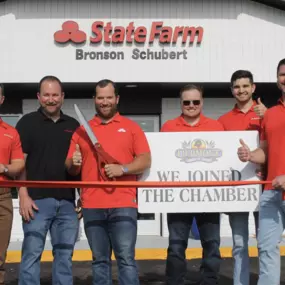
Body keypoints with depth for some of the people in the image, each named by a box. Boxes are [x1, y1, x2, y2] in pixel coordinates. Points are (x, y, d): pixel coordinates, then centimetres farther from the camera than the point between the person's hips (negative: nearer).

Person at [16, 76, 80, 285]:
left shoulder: (73, 125, 14)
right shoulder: (28, 122, 2)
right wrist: (23, 196, -12)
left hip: (67, 201, 4)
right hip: (37, 199, -4)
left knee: (65, 255, 10)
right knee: (32, 253, -1)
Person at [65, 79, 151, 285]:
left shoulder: (131, 127, 7)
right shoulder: (82, 130, 13)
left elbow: (145, 161, 0)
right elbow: (71, 169, 14)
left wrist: (122, 169, -15)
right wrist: (73, 163, -9)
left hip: (123, 205, -2)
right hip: (92, 206, 3)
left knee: (126, 258, -3)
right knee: (99, 260, 10)